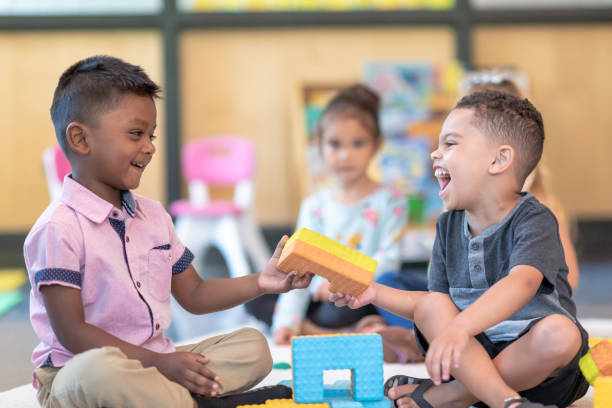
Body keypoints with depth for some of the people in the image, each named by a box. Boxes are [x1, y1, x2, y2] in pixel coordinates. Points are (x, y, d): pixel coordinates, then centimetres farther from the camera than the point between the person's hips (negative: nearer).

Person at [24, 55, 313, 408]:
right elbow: (72, 333, -18)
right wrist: (159, 362, -22)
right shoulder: (60, 228, -14)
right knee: (101, 369, -42)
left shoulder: (153, 215, 12)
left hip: (154, 362, 8)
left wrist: (261, 283, 2)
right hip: (77, 373, -8)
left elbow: (193, 294, 18)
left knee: (252, 346, -3)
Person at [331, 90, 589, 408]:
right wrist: (376, 294, 0)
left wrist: (459, 327, -50)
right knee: (430, 307, -19)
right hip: (473, 356, 5)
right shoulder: (448, 225, 8)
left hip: (531, 358, -4)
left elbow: (521, 284, -34)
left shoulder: (534, 220, -14)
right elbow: (435, 302, 15)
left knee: (561, 333, -36)